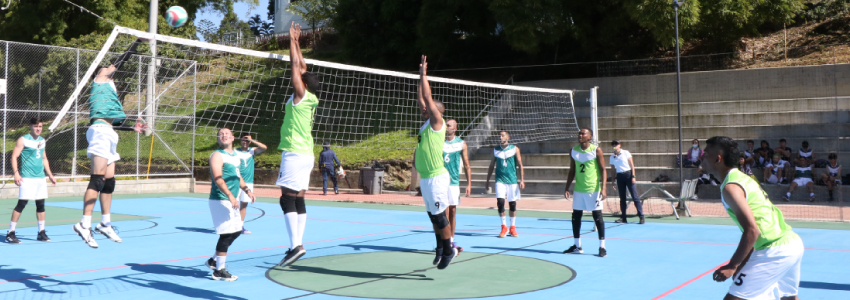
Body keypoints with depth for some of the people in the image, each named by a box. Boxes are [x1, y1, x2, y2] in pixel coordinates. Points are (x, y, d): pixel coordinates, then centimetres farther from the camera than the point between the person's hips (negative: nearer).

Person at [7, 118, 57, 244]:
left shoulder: (42, 141, 15)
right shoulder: (23, 140, -4)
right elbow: (14, 157, -8)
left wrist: (50, 175, 22)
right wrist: (16, 173, -20)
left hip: (40, 178, 6)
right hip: (27, 178, -6)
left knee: (41, 204, 7)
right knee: (21, 204, -7)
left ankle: (41, 232, 15)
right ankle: (10, 233, 1)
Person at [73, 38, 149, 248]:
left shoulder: (107, 88, 30)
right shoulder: (100, 77, 10)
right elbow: (121, 60, 2)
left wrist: (133, 128, 28)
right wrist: (139, 40, 5)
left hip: (107, 133, 9)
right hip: (100, 130, -9)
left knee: (109, 181, 10)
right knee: (98, 179, -17)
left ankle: (105, 224, 18)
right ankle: (84, 225, -21)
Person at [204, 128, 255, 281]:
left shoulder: (236, 155, 16)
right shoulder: (217, 155, -10)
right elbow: (217, 178, -22)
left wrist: (247, 190, 13)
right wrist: (230, 196, -31)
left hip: (231, 200, 9)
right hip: (220, 200, -9)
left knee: (236, 231, 15)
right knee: (226, 233, -9)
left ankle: (214, 260, 28)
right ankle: (219, 270, 2)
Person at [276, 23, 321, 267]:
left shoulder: (301, 95, -9)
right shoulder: (310, 98, 11)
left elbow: (296, 65, -7)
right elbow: (302, 67, 20)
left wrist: (293, 40, 4)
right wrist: (296, 41, 24)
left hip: (294, 154, -9)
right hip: (305, 154, 9)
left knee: (287, 199, -11)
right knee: (298, 200, 8)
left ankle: (296, 245, -18)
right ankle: (298, 244, 9)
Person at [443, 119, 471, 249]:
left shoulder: (461, 144, 3)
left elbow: (467, 165, 6)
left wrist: (469, 184, 1)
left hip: (454, 182, 2)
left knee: (453, 212, 9)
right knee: (445, 213, -7)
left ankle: (451, 241, 19)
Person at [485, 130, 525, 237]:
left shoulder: (515, 149, 0)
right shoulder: (495, 150, 6)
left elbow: (520, 166, 0)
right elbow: (491, 166, 13)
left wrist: (522, 180, -7)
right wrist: (487, 180, 13)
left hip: (512, 180, -1)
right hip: (500, 180, 1)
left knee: (512, 203, 5)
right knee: (500, 201, -13)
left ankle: (513, 228, 19)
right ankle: (504, 227, 1)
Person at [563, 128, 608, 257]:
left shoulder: (596, 150, -7)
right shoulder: (573, 151, 7)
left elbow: (603, 170, -7)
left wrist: (603, 188, -17)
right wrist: (567, 187, 8)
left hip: (593, 190, -5)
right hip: (578, 190, 5)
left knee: (598, 218, -2)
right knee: (575, 217, 7)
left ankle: (602, 247, 6)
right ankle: (577, 246, 19)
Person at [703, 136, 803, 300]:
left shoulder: (730, 187, -13)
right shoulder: (743, 177, 16)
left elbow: (752, 231, -21)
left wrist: (732, 266, -15)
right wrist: (743, 263, 17)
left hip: (775, 252, -10)